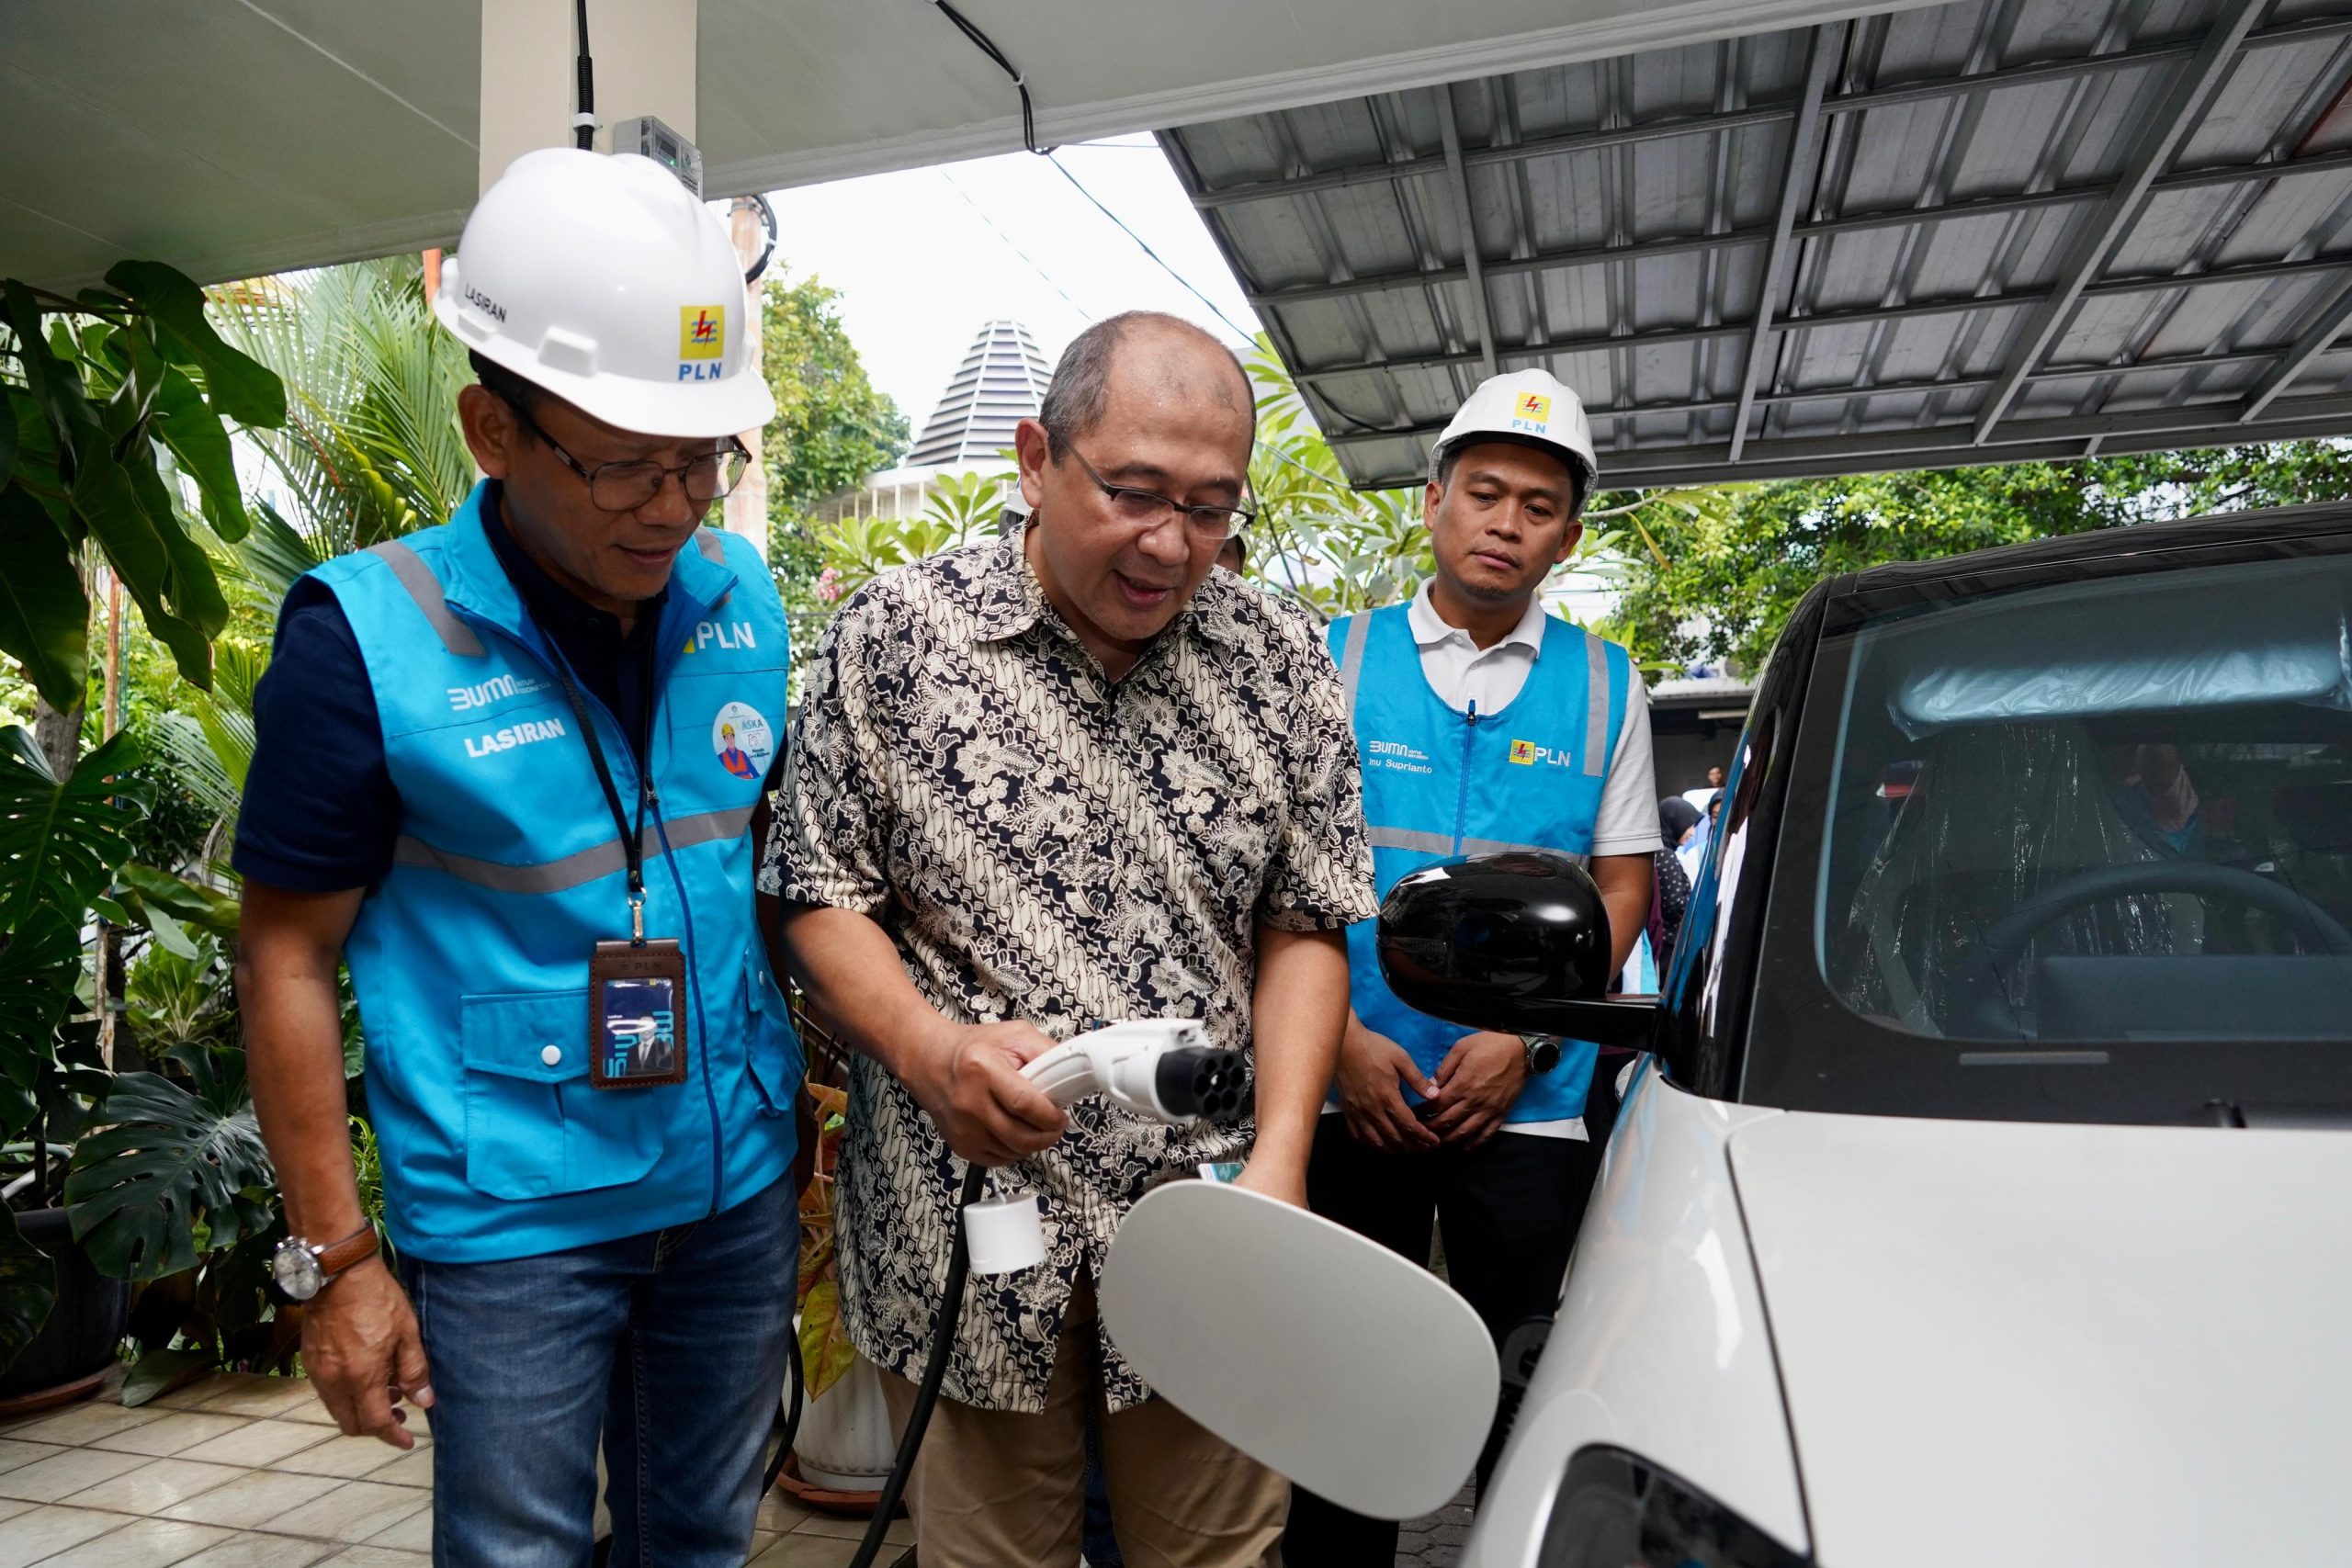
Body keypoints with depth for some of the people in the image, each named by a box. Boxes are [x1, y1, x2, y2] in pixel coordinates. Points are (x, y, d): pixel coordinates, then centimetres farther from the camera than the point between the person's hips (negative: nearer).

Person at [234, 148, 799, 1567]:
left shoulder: (743, 596, -1)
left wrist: (825, 1098, 7)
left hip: (740, 1189, 4)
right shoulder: (368, 637, -14)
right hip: (510, 1223, -4)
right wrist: (337, 1260, -7)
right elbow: (291, 956, -8)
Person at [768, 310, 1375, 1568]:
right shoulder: (893, 634, -6)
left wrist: (1279, 1156, -9)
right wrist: (927, 1048, -19)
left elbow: (1304, 925, 2)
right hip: (962, 1221, -1)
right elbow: (821, 893, -1)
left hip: (1206, 1227, 2)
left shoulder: (1281, 661, 0)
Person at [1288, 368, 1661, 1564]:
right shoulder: (1335, 658, 2)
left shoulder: (1604, 686, 6)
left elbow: (1622, 885, 5)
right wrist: (1340, 1035, -9)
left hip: (1528, 1106, 1)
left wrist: (1526, 1039, -9)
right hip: (1351, 1094, 0)